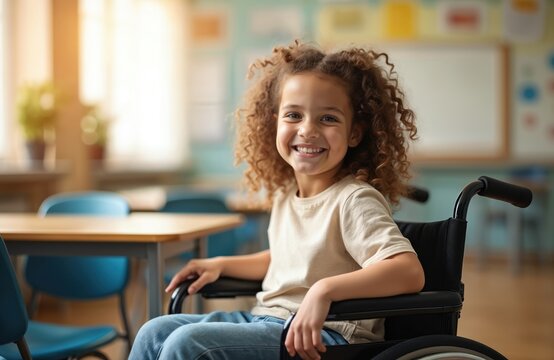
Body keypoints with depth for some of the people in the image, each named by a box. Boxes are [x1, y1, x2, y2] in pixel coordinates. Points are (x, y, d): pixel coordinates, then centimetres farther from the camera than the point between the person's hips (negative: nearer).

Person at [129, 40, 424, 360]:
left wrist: (324, 289, -39)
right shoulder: (285, 195, 10)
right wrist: (220, 265, 19)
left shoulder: (353, 201, -15)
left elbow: (410, 272, -29)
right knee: (156, 333, 2)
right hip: (268, 321, 8)